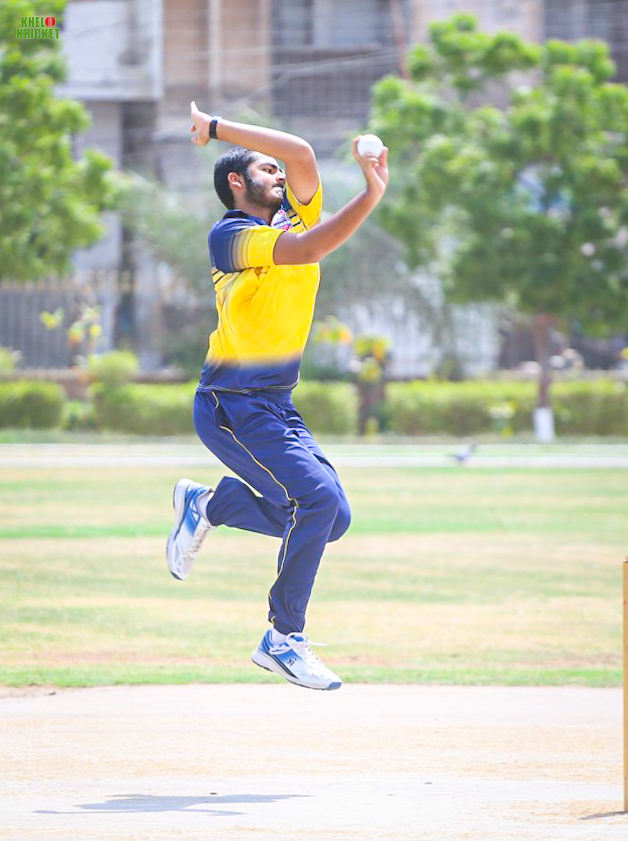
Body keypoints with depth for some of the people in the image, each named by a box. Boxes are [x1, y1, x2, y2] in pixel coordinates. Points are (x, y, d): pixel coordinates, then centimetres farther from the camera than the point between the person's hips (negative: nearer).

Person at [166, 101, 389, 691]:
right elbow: (306, 251, -26)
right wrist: (373, 194, -31)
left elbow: (302, 153, -2)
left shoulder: (297, 216, 13)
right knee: (319, 496, -21)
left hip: (278, 406, 8)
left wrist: (218, 128, -2)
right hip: (231, 407, -8)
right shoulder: (230, 234, -10)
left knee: (332, 518, 3)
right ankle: (283, 639, -11)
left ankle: (208, 505, 23)